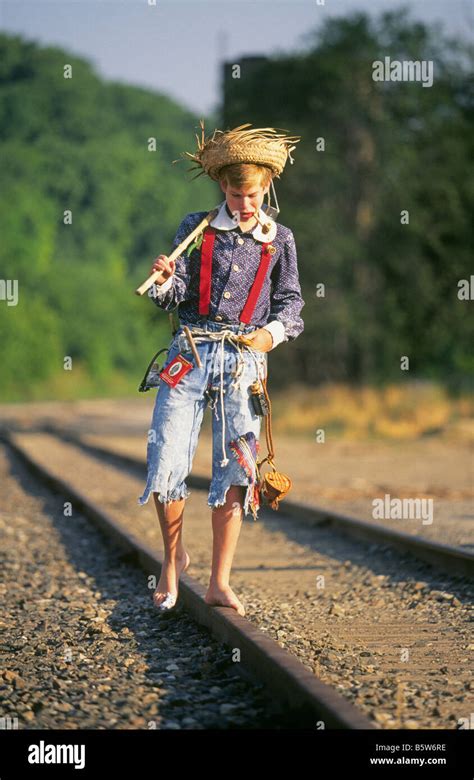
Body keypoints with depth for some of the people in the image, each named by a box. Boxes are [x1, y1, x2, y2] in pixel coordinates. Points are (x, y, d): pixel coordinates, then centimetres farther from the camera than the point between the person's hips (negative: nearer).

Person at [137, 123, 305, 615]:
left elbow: (291, 301, 13)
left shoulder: (278, 240, 9)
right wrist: (164, 281, -20)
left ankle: (219, 583, 6)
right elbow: (176, 298, 3)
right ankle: (173, 558, 18)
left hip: (243, 361, 0)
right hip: (190, 354, 0)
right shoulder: (195, 229, 6)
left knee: (234, 470, -2)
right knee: (166, 461, -7)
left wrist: (273, 332, -7)